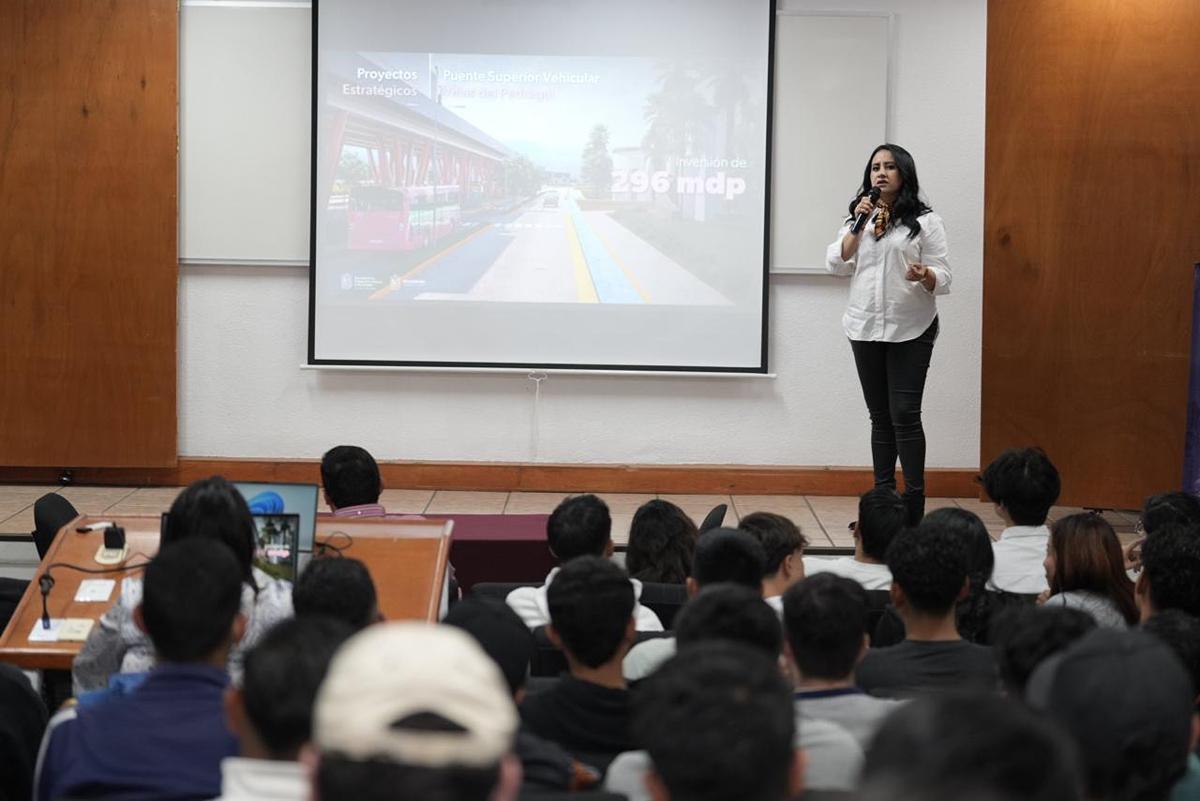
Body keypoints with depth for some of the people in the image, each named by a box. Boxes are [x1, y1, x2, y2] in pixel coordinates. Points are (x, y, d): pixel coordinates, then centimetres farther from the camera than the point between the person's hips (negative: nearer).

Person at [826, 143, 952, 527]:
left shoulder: (925, 221, -1)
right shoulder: (858, 217, 15)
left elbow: (942, 279, -4)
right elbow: (836, 264, 5)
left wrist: (923, 275, -27)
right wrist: (858, 225, -6)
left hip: (911, 331, -5)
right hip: (865, 329, 5)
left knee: (905, 415, -11)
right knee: (880, 417, 9)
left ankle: (914, 504, -7)